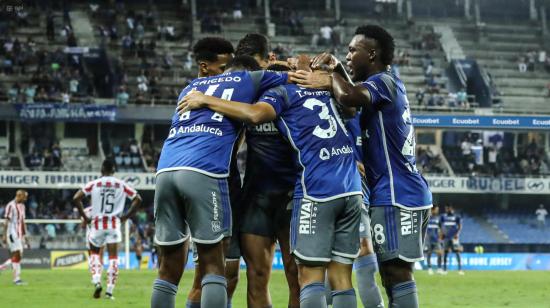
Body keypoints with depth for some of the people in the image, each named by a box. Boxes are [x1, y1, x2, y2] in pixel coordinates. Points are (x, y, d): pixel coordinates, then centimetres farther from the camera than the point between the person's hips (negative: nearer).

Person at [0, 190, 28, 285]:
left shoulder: (22, 206, 16)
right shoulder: (11, 206, -11)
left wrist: (25, 236, 20)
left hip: (20, 235, 9)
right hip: (12, 234, -9)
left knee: (18, 257, 6)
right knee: (17, 255, -11)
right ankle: (16, 278, -8)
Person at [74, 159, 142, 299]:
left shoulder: (94, 184, 1)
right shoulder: (121, 185, 4)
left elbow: (76, 198, -6)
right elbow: (137, 199, 3)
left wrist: (85, 217, 3)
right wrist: (126, 216, 8)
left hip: (97, 223, 0)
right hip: (114, 224, 0)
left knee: (95, 252, 19)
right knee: (113, 256, 3)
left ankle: (97, 281, -2)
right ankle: (110, 290, -3)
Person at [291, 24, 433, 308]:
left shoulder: (383, 82, -10)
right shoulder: (390, 85, 19)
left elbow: (349, 97, -30)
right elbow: (355, 96, 33)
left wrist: (331, 79, -10)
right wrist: (337, 71, 16)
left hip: (395, 197, -10)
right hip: (408, 194, 10)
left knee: (397, 273, -12)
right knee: (395, 274, 10)